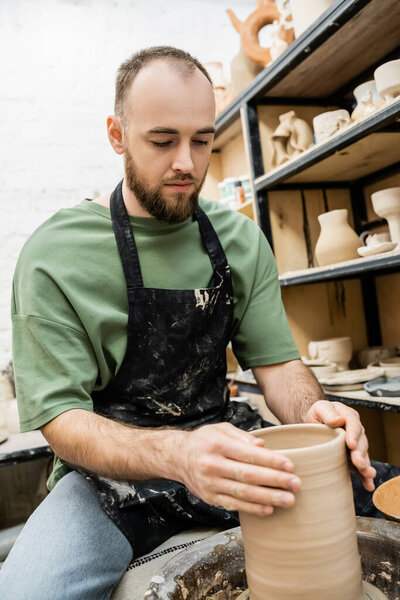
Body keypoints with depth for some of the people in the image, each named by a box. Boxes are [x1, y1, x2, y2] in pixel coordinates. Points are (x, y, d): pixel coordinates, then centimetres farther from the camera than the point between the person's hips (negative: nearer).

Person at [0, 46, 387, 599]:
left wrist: (311, 411, -22)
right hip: (111, 475, -3)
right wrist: (177, 455, -34)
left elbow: (276, 363, 2)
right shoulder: (53, 257, -12)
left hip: (222, 447, 4)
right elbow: (61, 417, -14)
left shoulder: (241, 240, 1)